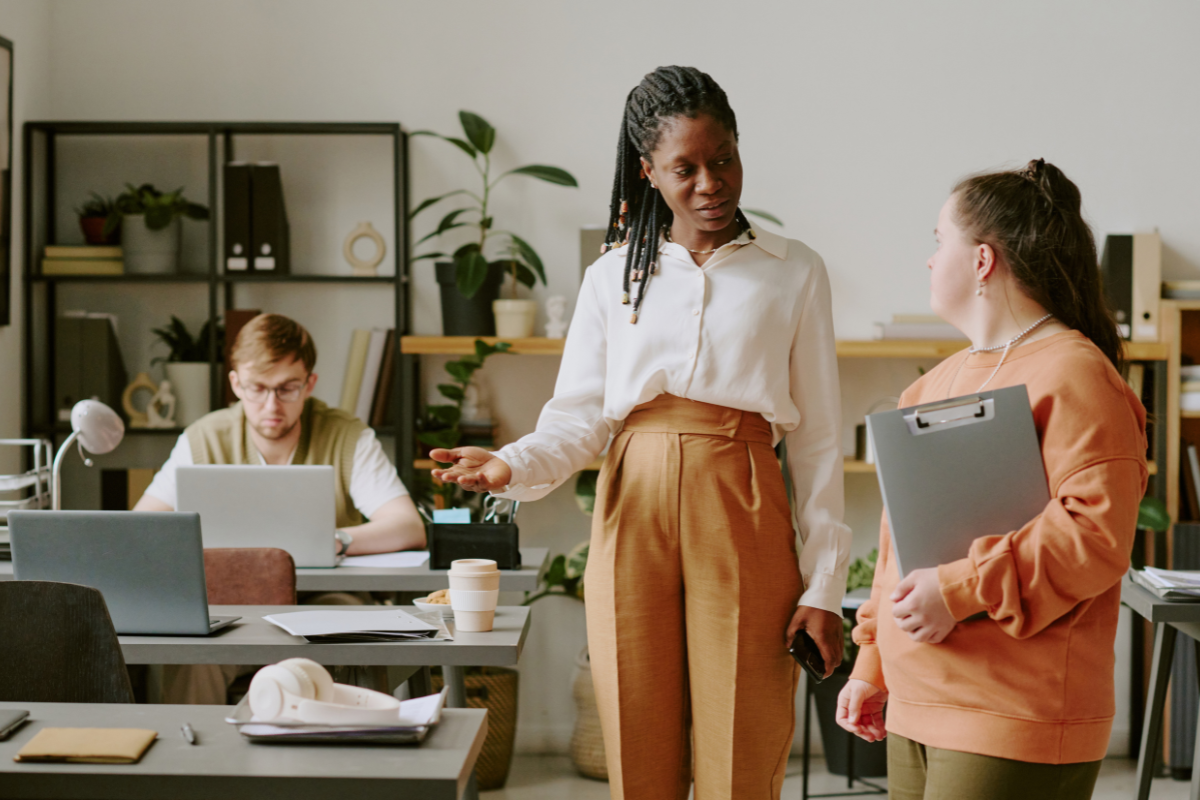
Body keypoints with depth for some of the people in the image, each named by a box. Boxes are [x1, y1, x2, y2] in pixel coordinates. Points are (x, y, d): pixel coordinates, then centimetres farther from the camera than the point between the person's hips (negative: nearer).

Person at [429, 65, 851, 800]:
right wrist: (512, 468, -15)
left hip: (742, 522, -1)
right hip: (634, 520, 1)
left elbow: (819, 441, 6)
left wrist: (824, 586, 0)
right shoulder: (613, 275, 11)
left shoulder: (794, 272, 7)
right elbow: (577, 419, 7)